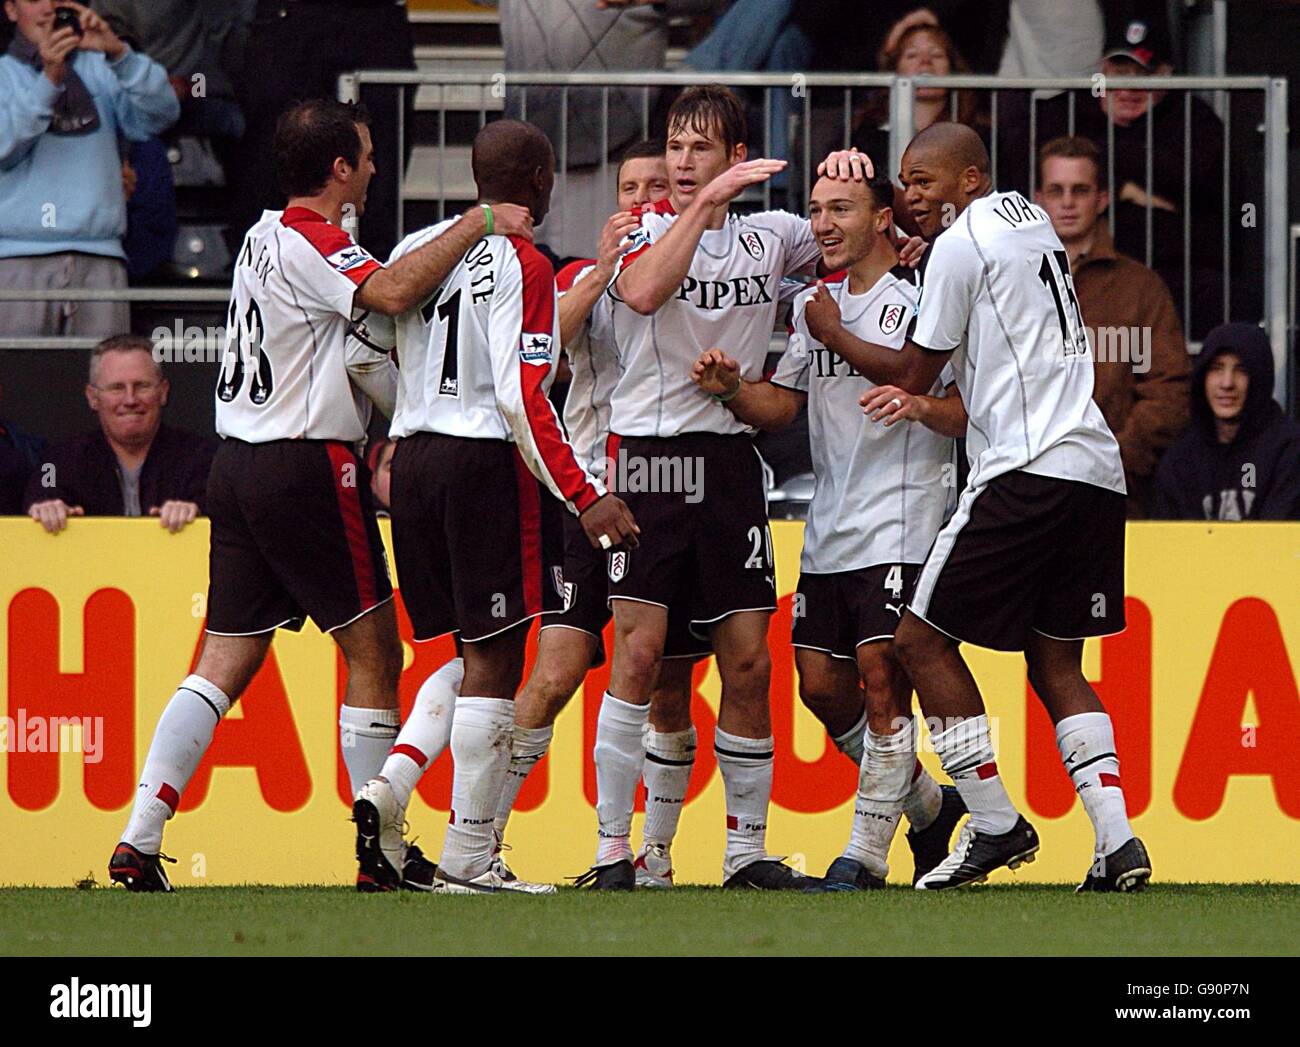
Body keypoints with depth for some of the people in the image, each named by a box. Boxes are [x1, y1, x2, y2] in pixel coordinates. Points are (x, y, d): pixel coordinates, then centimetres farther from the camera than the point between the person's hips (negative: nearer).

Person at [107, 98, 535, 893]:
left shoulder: (267, 238, 17)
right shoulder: (311, 243, -12)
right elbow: (391, 293, -30)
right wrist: (478, 224, -23)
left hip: (241, 465, 9)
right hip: (307, 468, -9)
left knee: (225, 662, 5)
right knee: (374, 652, 0)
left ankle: (139, 840, -4)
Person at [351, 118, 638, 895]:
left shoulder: (416, 249, 11)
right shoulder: (522, 263, -10)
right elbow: (522, 396, -17)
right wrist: (586, 496, -16)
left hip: (414, 454, 7)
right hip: (488, 461, -7)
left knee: (471, 651, 17)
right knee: (494, 660, -2)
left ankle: (389, 788, -2)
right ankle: (468, 860, -2)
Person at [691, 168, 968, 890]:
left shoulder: (922, 298, -6)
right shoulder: (816, 303, 15)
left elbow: (970, 409, -8)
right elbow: (780, 406, 16)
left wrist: (921, 405, -28)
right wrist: (731, 389, -3)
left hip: (901, 521, -7)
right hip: (829, 529, 7)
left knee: (882, 676, -11)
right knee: (821, 682, 7)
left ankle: (866, 851, -5)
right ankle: (928, 804, 26)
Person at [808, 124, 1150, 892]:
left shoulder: (962, 244, -4)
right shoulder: (1032, 220, 21)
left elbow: (912, 377, 1)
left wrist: (834, 333, 16)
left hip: (1027, 469, -9)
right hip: (1098, 473, 9)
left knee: (923, 640, 0)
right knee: (1056, 663, 12)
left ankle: (997, 825, -2)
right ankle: (1119, 843, -2)